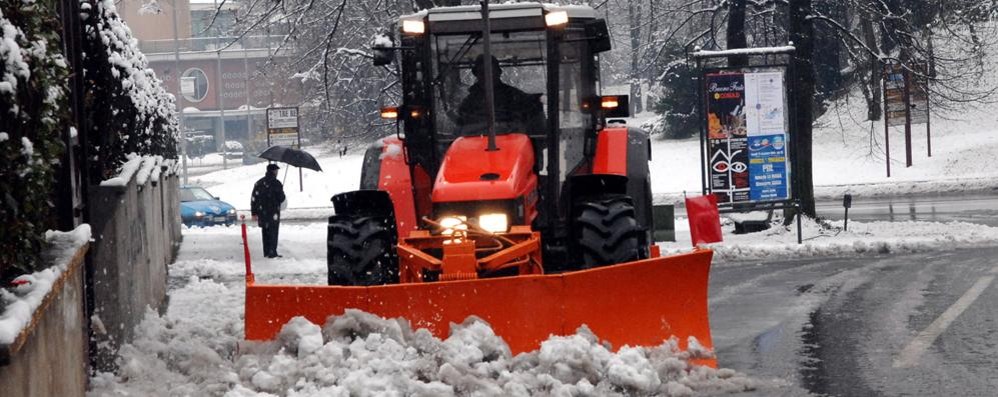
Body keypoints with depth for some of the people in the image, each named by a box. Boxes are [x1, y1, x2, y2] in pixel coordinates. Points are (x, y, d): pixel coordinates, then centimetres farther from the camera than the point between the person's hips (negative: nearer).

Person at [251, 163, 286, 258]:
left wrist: (254, 213, 12)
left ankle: (266, 252, 18)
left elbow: (253, 199, 7)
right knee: (273, 232, 0)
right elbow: (281, 198, -9)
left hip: (262, 212, 5)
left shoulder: (259, 183, 6)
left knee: (265, 232, 14)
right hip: (273, 213, -5)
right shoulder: (276, 183, -12)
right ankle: (272, 252, -3)